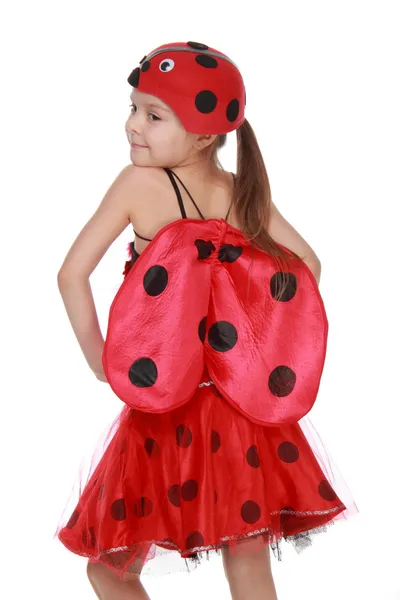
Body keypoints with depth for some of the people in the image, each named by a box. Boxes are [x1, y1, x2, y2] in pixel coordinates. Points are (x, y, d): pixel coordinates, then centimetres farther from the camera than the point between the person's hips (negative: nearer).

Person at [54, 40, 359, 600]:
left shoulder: (138, 183, -11)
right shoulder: (244, 191, -1)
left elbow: (72, 275, -14)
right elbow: (308, 267, 5)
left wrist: (100, 360, -2)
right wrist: (247, 341, 10)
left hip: (164, 419, -4)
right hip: (247, 415, 4)